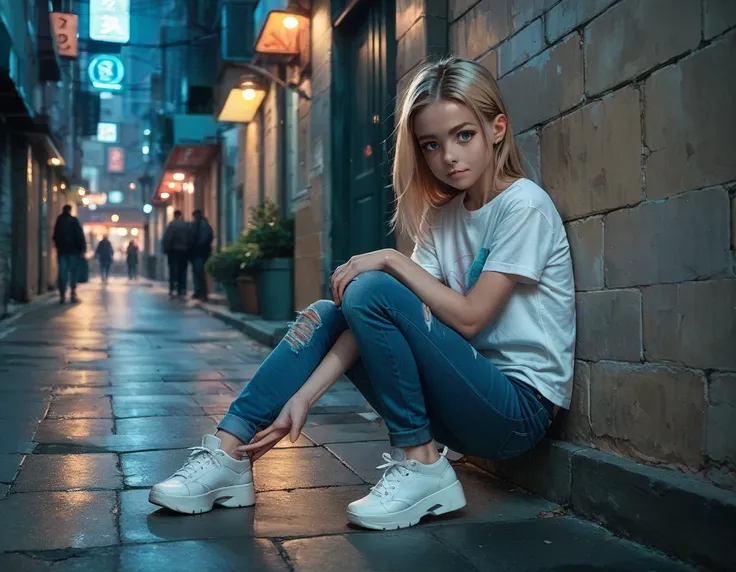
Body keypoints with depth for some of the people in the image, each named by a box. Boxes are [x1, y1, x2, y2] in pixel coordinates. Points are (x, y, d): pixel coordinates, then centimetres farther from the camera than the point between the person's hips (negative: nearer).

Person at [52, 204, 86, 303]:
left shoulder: (58, 221, 11)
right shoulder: (73, 221, -6)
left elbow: (55, 237, 17)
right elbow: (80, 235, -11)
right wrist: (83, 248, -8)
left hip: (61, 250, 4)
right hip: (73, 250, -4)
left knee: (62, 272, 4)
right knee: (73, 272, 1)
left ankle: (62, 295, -2)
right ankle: (73, 295, -3)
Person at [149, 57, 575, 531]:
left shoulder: (523, 204, -12)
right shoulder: (444, 216, 9)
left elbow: (469, 317, -18)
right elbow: (379, 322, -1)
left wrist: (392, 259, -12)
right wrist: (304, 398, -10)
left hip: (520, 409, -7)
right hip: (472, 400, 7)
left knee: (371, 291, -22)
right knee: (327, 315, 1)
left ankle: (421, 465, -12)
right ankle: (228, 456, -4)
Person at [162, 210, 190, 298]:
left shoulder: (172, 224, -7)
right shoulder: (187, 225, 4)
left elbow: (167, 238, -12)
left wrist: (166, 249, -7)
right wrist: (188, 249, 10)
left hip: (173, 250, -3)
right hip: (184, 251, 3)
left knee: (173, 270, -2)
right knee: (182, 270, 9)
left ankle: (172, 289, -11)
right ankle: (181, 289, 6)